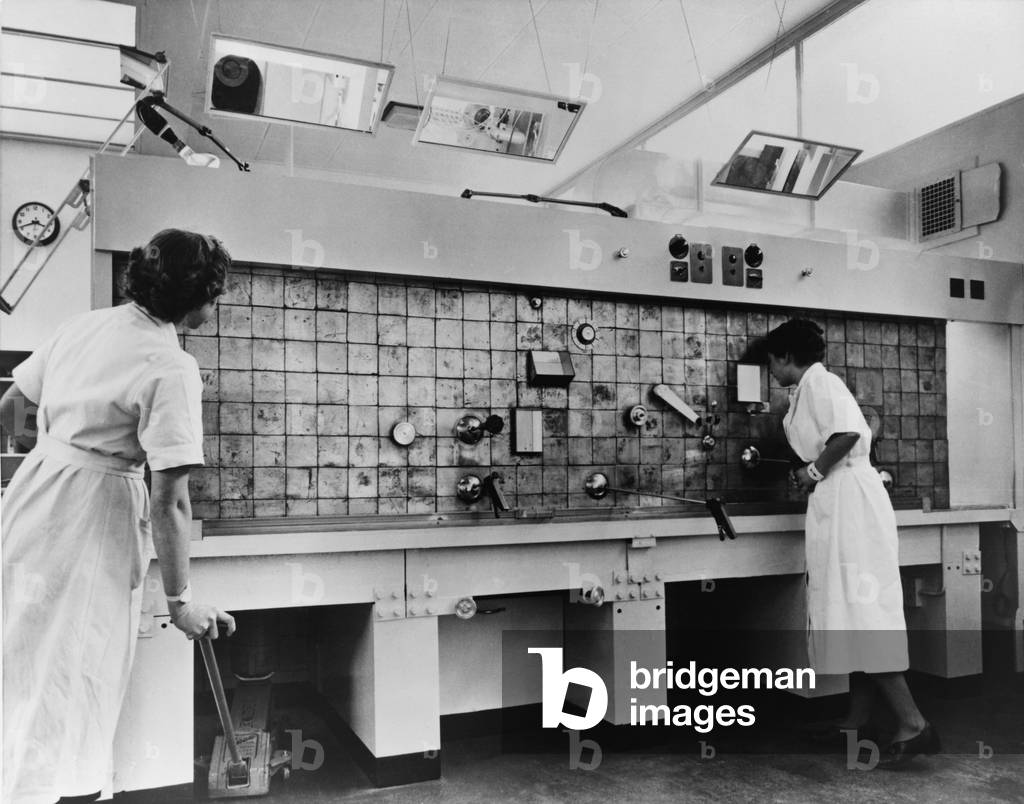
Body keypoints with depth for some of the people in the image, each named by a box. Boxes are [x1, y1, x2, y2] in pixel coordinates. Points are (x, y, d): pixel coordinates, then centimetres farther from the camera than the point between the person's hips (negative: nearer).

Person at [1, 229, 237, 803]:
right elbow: (170, 499, -19)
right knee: (75, 678, 7)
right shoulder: (172, 369, -18)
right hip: (93, 515, -8)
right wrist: (181, 600, -12)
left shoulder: (85, 323, 5)